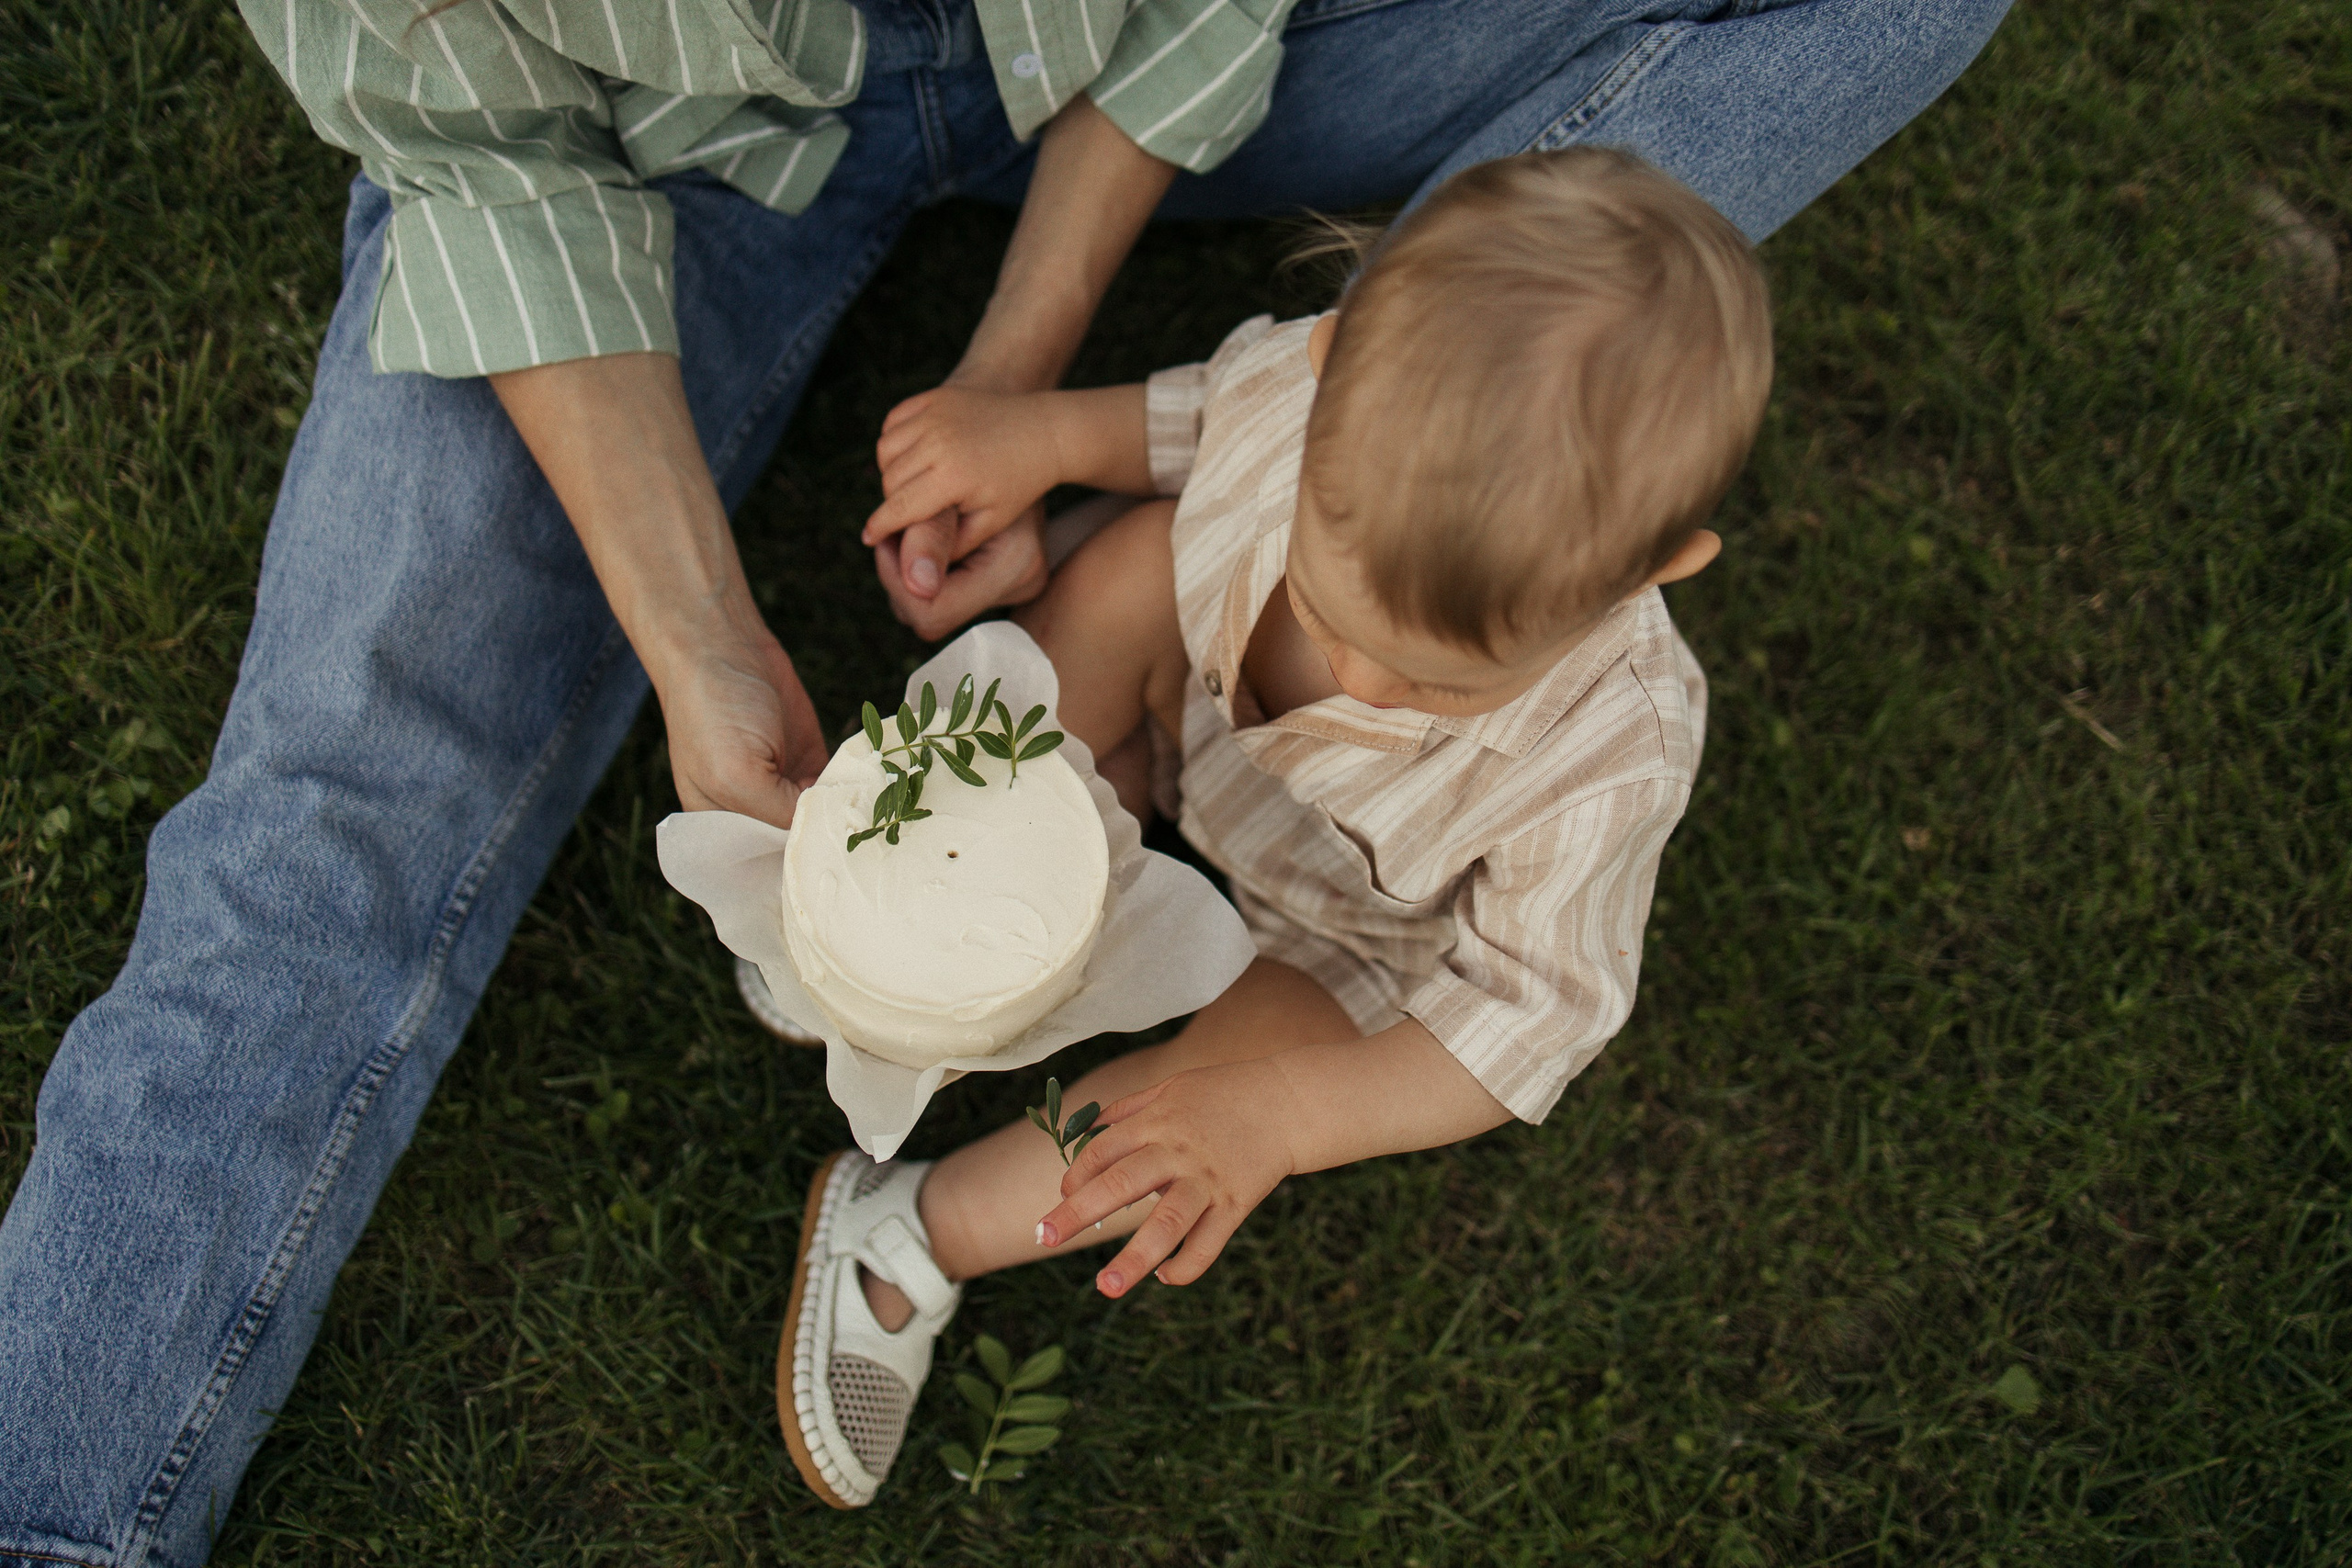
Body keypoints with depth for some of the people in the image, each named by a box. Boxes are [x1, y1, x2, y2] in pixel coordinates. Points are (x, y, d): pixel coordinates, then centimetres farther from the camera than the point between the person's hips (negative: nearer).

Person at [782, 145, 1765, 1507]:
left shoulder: (1608, 763, -43)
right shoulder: (1327, 390, -35)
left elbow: (1525, 1017, -31)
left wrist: (1274, 1114, -41)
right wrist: (1048, 432, -22)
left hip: (1354, 941, -3)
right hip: (1211, 710, 4)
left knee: (1256, 1073, -26)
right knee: (1136, 565, -21)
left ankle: (920, 1239, -5)